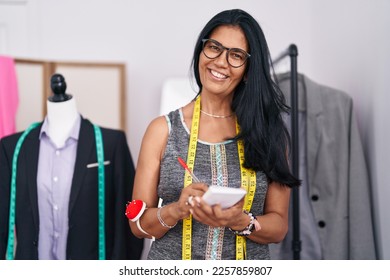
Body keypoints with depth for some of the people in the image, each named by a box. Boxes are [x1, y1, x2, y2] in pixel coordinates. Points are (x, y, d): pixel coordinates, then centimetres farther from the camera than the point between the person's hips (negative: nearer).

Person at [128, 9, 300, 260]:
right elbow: (139, 224, -6)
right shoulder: (163, 129, -6)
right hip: (172, 263, 0)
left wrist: (240, 221, -23)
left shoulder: (268, 130, -5)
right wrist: (177, 210, -23)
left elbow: (279, 226, -5)